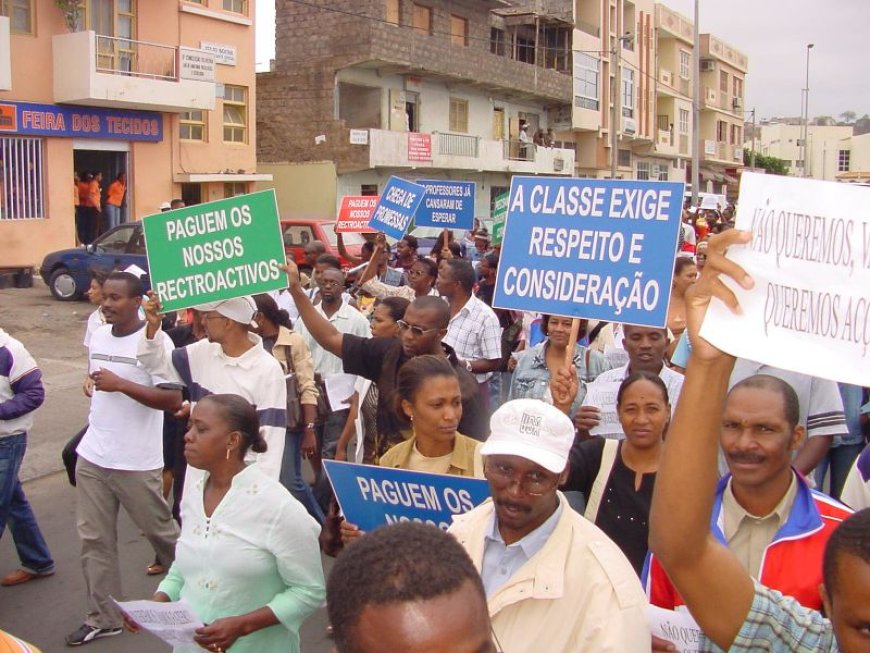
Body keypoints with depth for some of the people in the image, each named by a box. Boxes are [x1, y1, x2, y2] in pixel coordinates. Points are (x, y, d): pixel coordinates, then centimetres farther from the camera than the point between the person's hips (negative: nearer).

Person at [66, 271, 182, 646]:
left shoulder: (156, 340, -14)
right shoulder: (97, 337, 7)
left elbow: (173, 400, -21)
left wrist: (120, 384, -23)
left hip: (137, 462, -6)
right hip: (92, 457, 7)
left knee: (161, 532, 8)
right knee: (94, 538, 9)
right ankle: (103, 617, 21)